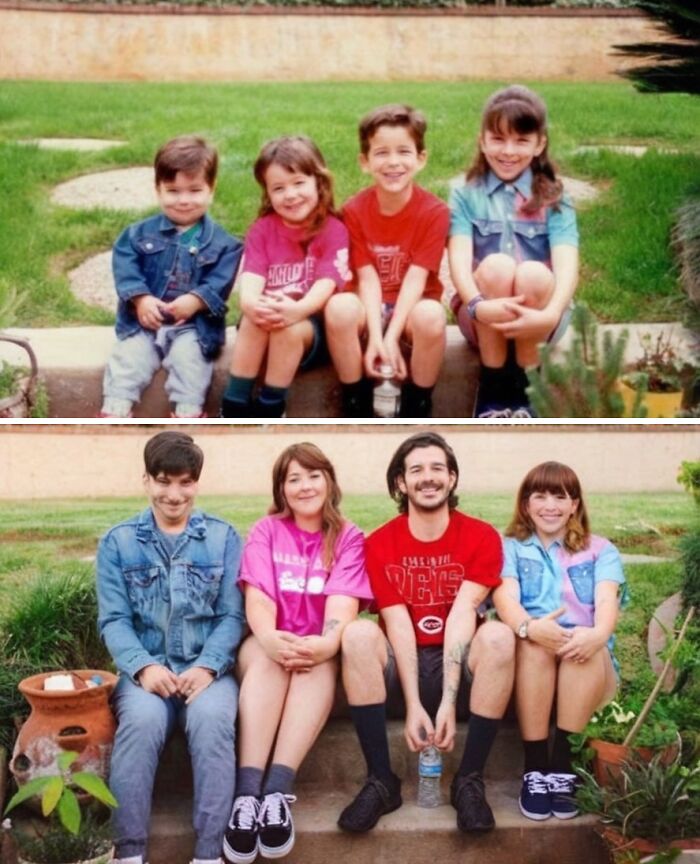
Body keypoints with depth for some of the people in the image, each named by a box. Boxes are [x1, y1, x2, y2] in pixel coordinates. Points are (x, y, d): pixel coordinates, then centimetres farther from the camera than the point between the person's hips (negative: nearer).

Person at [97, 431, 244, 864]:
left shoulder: (223, 537, 10)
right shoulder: (118, 542, 10)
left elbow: (233, 615, 3)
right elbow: (114, 619, 3)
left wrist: (207, 666, -14)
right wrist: (143, 666, -15)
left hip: (208, 668, 0)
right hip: (146, 669, 0)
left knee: (212, 718, -33)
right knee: (142, 718, -33)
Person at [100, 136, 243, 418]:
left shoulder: (222, 243, 2)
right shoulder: (140, 233, 6)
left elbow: (220, 282, -8)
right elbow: (125, 266, -4)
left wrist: (195, 300, -25)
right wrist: (141, 298, -20)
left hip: (193, 325, -2)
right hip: (145, 320, 2)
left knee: (188, 356, -27)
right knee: (128, 356, -18)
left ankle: (187, 412, -26)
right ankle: (115, 410, -21)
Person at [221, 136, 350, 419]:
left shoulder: (333, 230, -3)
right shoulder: (262, 229, 6)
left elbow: (326, 282, -16)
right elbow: (252, 275, -10)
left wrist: (298, 309, -38)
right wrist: (251, 303, -35)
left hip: (312, 324, -2)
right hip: (267, 317, 2)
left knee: (289, 329, -34)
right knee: (253, 320, -31)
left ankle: (269, 411, -19)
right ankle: (234, 408, -23)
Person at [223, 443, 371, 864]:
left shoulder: (348, 537, 3)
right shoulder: (266, 531, 5)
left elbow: (343, 601, -13)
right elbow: (258, 596, -10)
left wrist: (326, 643, -37)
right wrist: (270, 639, -34)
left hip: (316, 648, 0)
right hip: (270, 644, 0)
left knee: (321, 660, -35)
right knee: (263, 656, -35)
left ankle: (277, 791, -47)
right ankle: (248, 792, -46)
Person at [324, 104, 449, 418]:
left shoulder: (434, 211, -13)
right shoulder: (354, 210, -8)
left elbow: (416, 278, -18)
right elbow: (367, 277, -12)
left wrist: (391, 337, -26)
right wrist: (375, 337, -25)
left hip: (413, 304, -1)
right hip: (371, 306, 1)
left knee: (431, 316, -35)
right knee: (339, 307, -32)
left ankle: (417, 408, -13)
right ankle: (356, 405, -14)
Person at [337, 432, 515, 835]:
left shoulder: (481, 537, -6)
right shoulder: (380, 543, -4)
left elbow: (462, 614, -17)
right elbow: (398, 624, -12)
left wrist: (448, 702, -25)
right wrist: (413, 705, -23)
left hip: (459, 667, 0)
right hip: (400, 670, 1)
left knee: (499, 634, -30)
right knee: (359, 633, -28)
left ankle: (470, 780, -20)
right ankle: (381, 780, -20)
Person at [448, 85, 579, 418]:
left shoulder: (554, 201, 3)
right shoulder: (465, 196, 4)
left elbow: (566, 265, -14)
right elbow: (459, 259, -13)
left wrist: (551, 315, -35)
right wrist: (478, 305, -34)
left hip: (534, 320, 0)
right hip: (483, 319, 0)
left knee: (533, 273, -30)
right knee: (496, 265, -29)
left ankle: (525, 387, -13)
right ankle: (492, 385, -15)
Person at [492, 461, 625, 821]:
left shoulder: (600, 550, 15)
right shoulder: (510, 548, 14)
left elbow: (606, 600, -5)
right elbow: (505, 596, -7)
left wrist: (598, 634, -31)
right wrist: (529, 626, -32)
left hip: (586, 662, 1)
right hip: (531, 657, 0)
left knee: (591, 647, -33)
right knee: (533, 644, -34)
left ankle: (561, 767, -29)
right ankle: (534, 770, -30)